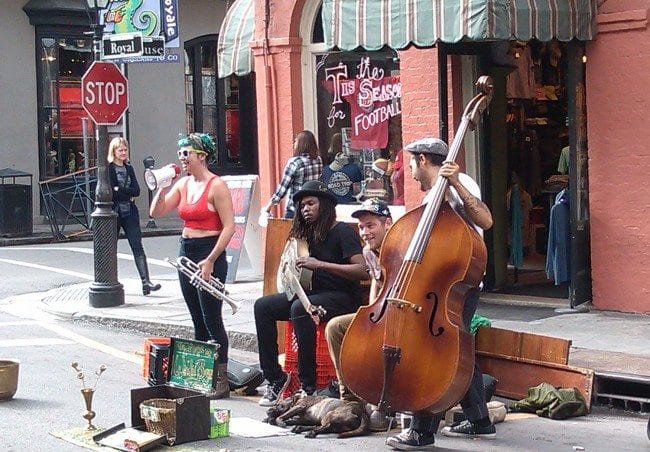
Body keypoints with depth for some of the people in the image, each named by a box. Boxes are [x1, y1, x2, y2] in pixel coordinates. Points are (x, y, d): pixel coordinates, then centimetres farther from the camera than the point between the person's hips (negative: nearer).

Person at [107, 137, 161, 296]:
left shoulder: (129, 168, 13)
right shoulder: (108, 168, -2)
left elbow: (137, 190, 2)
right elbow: (110, 191, -13)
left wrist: (119, 190, -8)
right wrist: (128, 194, -8)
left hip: (129, 212, 4)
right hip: (114, 211, -4)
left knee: (137, 247, -5)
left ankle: (146, 282, -11)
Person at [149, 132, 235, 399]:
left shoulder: (216, 186, -11)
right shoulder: (183, 184, 11)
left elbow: (229, 226, -15)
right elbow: (156, 212, 11)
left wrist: (210, 261, -18)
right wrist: (162, 187, -4)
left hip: (209, 254, -8)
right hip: (186, 252, 8)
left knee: (212, 320, -6)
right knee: (198, 322, 12)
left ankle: (221, 381, -2)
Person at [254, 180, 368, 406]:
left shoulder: (343, 232, -9)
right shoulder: (312, 234, 14)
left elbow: (362, 271, -22)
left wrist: (320, 264, -25)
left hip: (343, 297, -8)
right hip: (315, 293, 8)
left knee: (300, 308, -35)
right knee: (263, 306, -6)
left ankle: (308, 386, -30)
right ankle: (274, 377, -5)